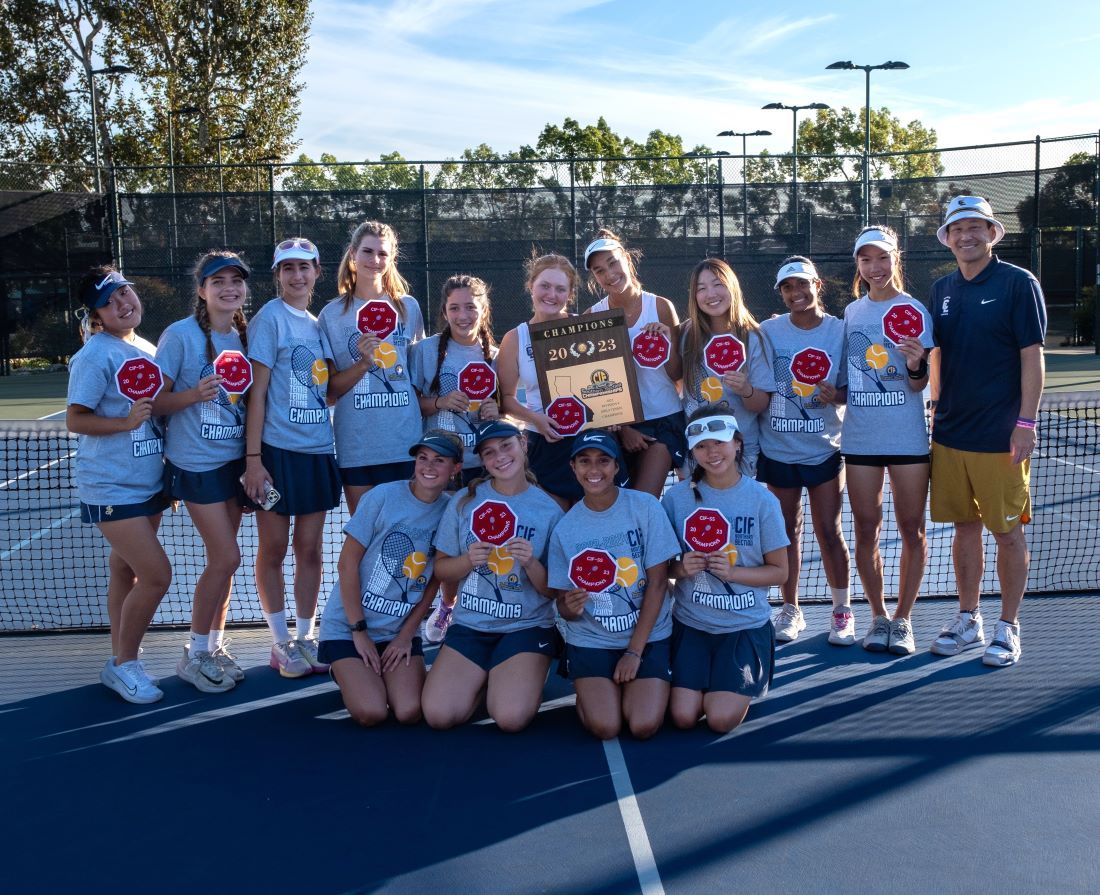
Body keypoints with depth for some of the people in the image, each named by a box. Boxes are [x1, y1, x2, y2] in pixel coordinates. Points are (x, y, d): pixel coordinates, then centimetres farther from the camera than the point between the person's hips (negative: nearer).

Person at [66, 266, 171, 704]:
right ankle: (124, 664, 8)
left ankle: (121, 658, 25)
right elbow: (75, 420, -15)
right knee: (157, 574, -10)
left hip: (149, 484, 7)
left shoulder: (148, 349, 10)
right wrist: (126, 422, -27)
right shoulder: (96, 355, -13)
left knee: (126, 572, 14)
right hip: (112, 488, -7)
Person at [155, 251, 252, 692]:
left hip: (235, 458, 6)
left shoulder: (244, 336, 5)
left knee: (221, 559, 10)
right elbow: (155, 401, -11)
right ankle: (194, 654, 10)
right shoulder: (181, 335, -11)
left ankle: (214, 645, 24)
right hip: (196, 462, -5)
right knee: (226, 557, -7)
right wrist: (194, 395, -26)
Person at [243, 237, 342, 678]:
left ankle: (305, 638, 22)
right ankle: (281, 642, 17)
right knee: (273, 550, 4)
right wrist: (253, 459, -14)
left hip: (318, 451, 5)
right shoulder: (270, 318, -6)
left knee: (310, 549, 10)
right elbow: (257, 392, -10)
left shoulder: (321, 322, 11)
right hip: (278, 449, -5)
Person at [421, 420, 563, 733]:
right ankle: (483, 681, 16)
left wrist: (531, 563, -21)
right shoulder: (465, 502, 1)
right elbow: (441, 569, 6)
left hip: (527, 626, -2)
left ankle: (524, 680, 12)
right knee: (438, 715, -16)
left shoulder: (549, 510, -4)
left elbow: (553, 591, -1)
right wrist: (468, 560, -15)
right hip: (470, 625, 2)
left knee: (511, 717, -24)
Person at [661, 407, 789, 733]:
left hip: (746, 624, -1)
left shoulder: (762, 500, -7)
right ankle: (701, 680, 22)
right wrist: (680, 568, -19)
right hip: (691, 623, 1)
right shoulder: (678, 497, -4)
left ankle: (743, 686, 20)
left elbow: (780, 571, -2)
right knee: (683, 717, -11)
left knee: (721, 719, -13)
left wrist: (732, 572, -19)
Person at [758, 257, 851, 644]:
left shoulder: (839, 331, -3)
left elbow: (850, 390, 0)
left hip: (824, 449, -1)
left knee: (829, 531, 2)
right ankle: (790, 609, 23)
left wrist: (835, 395, -20)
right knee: (788, 531, 11)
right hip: (778, 449, 1)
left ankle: (842, 610, 17)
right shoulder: (768, 331, -1)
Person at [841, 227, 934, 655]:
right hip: (860, 438, 3)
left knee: (911, 529, 2)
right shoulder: (851, 312, 9)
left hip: (907, 437, -3)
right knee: (866, 529, 5)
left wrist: (916, 366, -26)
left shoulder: (914, 310, -2)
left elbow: (919, 384, -6)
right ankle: (878, 616, 19)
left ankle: (903, 619, 15)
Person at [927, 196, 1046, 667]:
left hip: (1001, 437, -5)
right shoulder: (942, 289, 10)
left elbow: (1032, 357, -9)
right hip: (950, 432, 5)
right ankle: (968, 620, 24)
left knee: (1007, 532, 3)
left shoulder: (1019, 283, -6)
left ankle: (1008, 628, 15)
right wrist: (939, 407, 12)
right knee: (964, 526, 12)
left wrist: (1026, 423, -14)